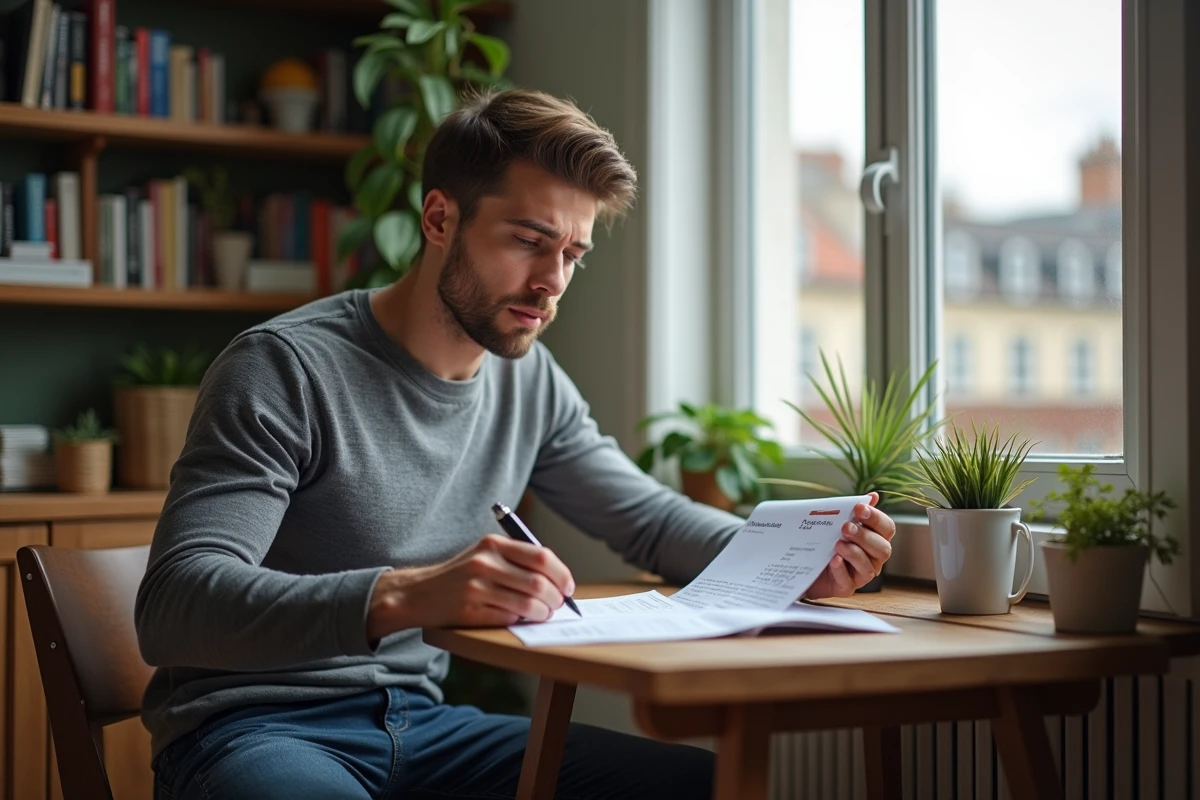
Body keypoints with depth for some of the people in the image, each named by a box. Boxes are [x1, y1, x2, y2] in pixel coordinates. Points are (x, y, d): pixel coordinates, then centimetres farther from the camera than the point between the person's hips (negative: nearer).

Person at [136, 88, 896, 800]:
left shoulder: (531, 379, 6)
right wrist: (402, 596, -42)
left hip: (420, 722, 7)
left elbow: (651, 518, 18)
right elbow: (174, 605, -25)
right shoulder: (284, 368, -15)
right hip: (252, 730, -6)